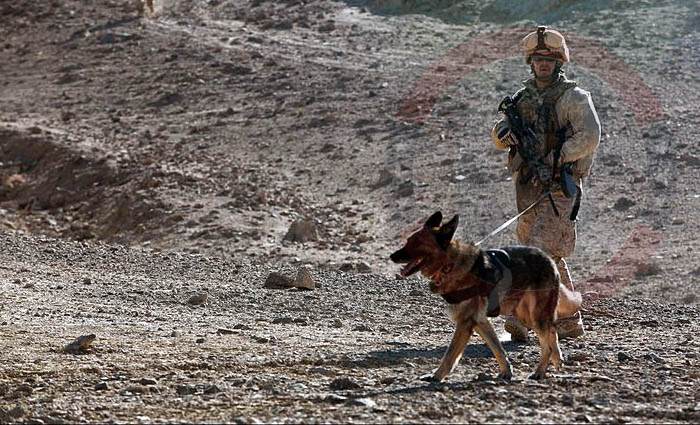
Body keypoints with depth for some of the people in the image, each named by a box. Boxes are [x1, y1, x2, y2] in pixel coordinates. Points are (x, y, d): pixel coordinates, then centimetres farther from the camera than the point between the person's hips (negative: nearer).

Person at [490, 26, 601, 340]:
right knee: (552, 257, 11)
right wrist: (504, 133, -12)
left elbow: (590, 136, -17)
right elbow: (498, 139, 12)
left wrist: (556, 159, -23)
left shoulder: (573, 97, -5)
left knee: (538, 251, -17)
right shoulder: (523, 97, 14)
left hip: (559, 187, -7)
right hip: (527, 186, 7)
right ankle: (570, 322, 18)